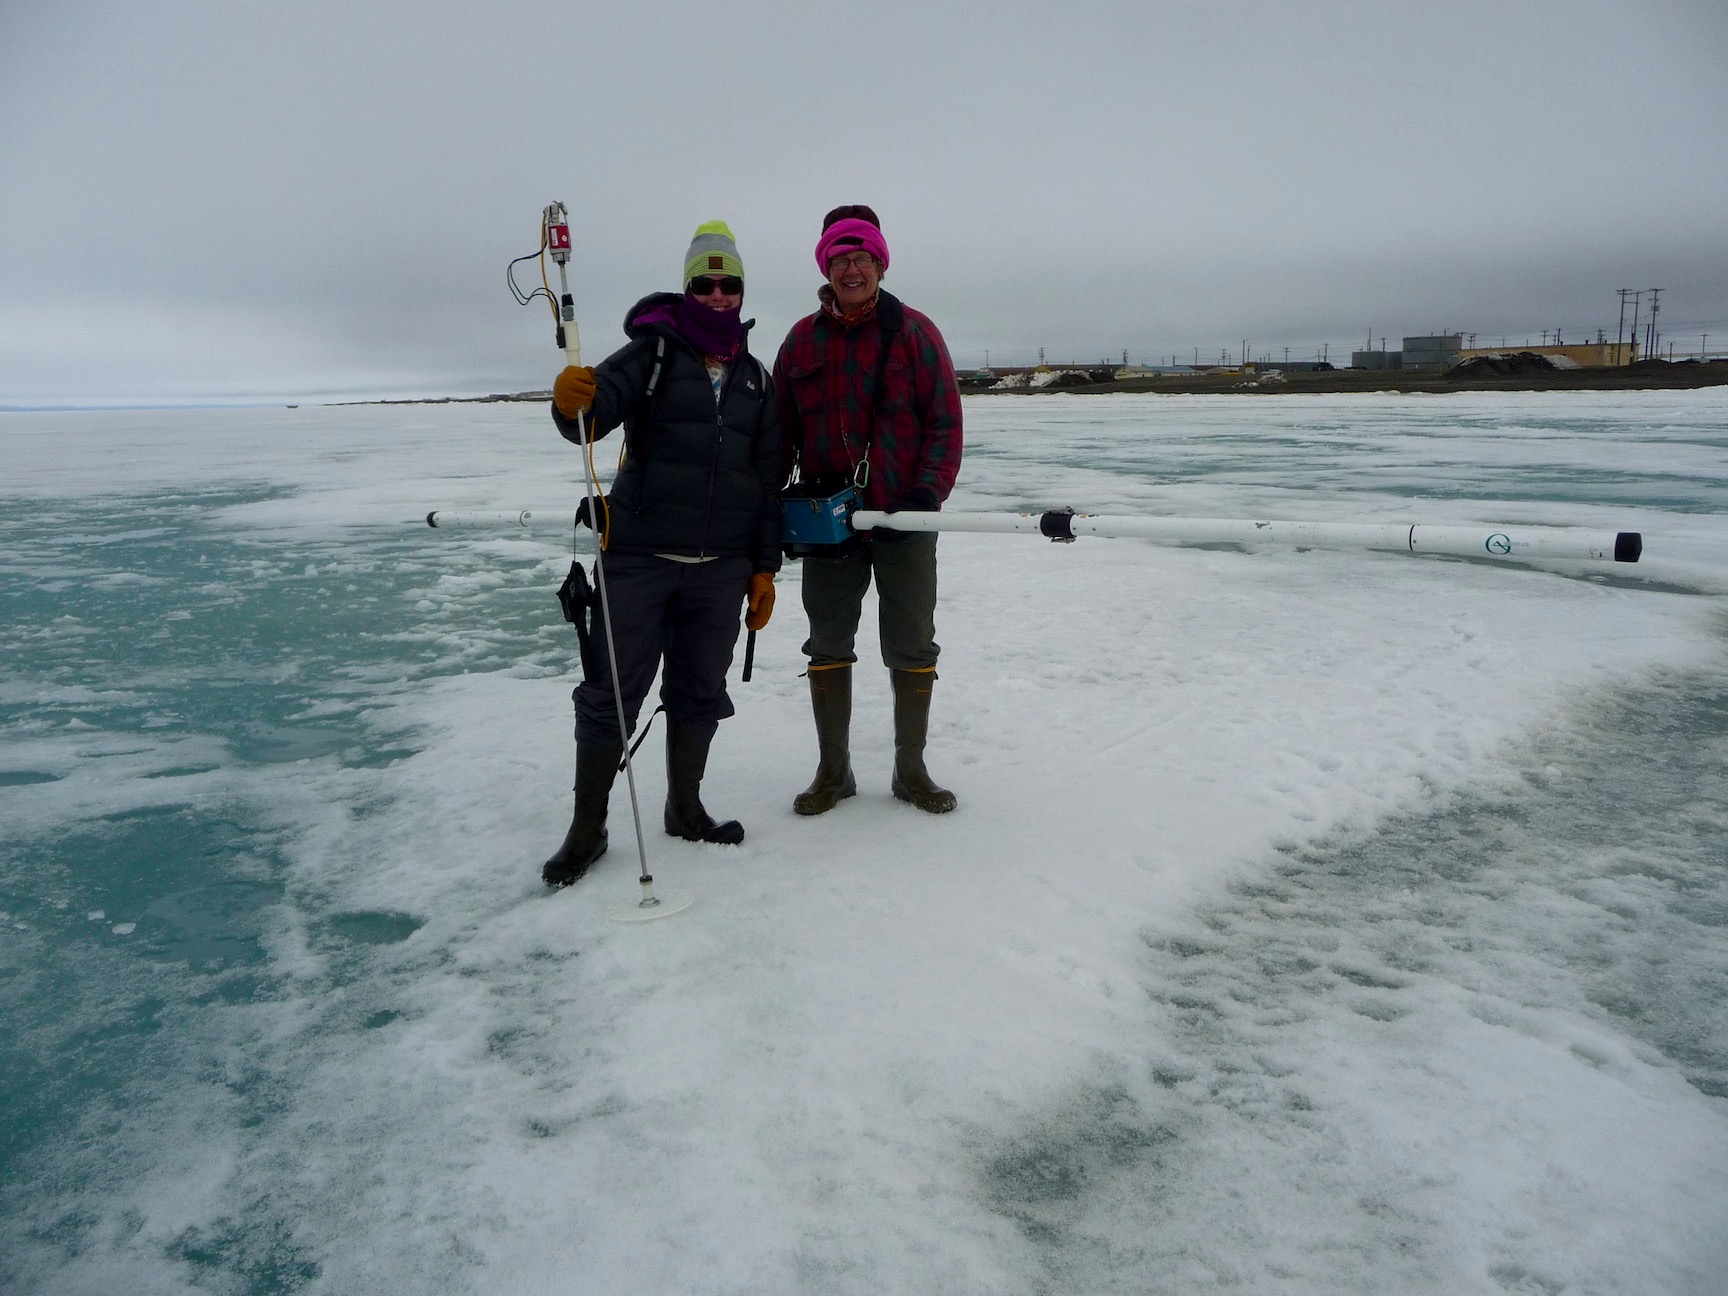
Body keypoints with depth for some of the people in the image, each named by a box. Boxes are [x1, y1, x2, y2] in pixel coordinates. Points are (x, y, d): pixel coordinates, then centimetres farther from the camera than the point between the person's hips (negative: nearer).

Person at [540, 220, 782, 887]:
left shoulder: (754, 376, 13)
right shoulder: (653, 350, 0)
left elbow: (767, 477, 15)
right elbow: (595, 416, -16)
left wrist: (764, 566, 10)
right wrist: (573, 401, -40)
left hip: (722, 564, 4)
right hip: (639, 556, -4)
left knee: (700, 691, 11)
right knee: (611, 693, -1)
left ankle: (684, 808, 28)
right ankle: (587, 827, 10)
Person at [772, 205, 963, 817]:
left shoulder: (914, 331, -1)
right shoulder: (802, 339, 6)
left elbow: (945, 423, -5)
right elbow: (780, 432, 10)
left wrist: (926, 496, -16)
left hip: (904, 519, -2)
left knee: (912, 648, 5)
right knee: (827, 645, 7)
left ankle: (911, 769, 20)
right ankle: (832, 771, 20)